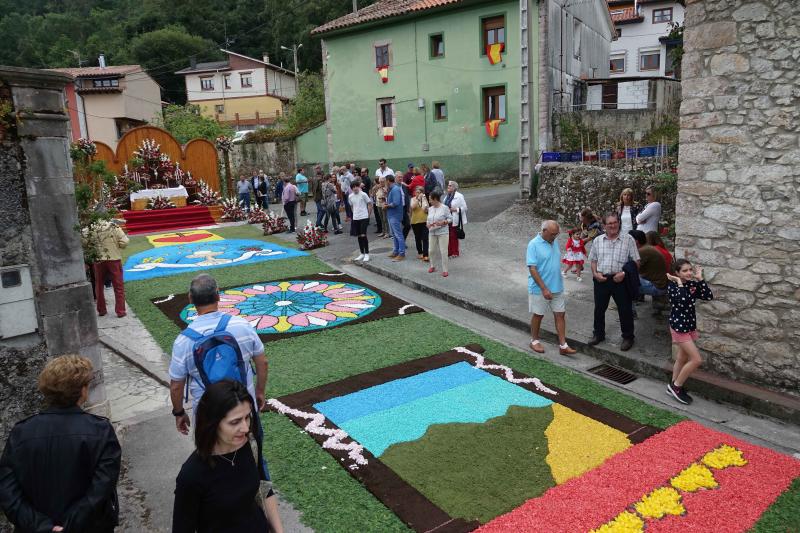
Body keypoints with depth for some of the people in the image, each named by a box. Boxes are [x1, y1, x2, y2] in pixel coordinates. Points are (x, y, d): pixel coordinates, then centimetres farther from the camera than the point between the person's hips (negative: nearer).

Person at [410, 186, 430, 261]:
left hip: (424, 221, -1)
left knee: (425, 238, -10)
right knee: (418, 238, 12)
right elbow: (413, 207, -17)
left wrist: (423, 200, -13)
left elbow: (426, 210, -3)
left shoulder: (425, 199, 4)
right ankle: (420, 253, 28)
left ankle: (425, 255, -13)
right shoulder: (413, 199, 3)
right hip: (415, 221, 1)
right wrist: (418, 199, -19)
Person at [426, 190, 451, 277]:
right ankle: (432, 266, 30)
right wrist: (428, 224, -4)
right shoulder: (430, 209, 9)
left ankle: (445, 270, 4)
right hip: (432, 233, 5)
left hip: (442, 233, -5)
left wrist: (442, 222, -20)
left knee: (443, 251, -4)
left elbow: (450, 219, -6)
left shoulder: (445, 208, -8)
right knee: (431, 250, 9)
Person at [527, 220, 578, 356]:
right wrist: (544, 289, -22)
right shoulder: (534, 244, -15)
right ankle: (534, 341, 27)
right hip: (540, 289, -6)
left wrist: (558, 283, 16)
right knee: (538, 315, 9)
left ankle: (563, 346, 11)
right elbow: (532, 268, -19)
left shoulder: (554, 242, 6)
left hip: (557, 287, 6)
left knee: (560, 314, 5)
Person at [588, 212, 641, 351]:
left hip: (620, 280, -3)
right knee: (599, 308, 13)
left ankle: (628, 337, 21)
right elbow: (593, 260, 14)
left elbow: (636, 261, -3)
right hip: (601, 279, 3)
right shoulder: (598, 240, 8)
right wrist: (595, 273, -3)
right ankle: (598, 334, 30)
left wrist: (624, 273, -15)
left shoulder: (628, 239, -3)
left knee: (625, 310, 5)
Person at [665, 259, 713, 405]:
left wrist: (700, 279, -10)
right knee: (697, 360, -9)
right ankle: (676, 386, 6)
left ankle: (674, 386, 31)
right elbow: (682, 301, -33)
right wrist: (679, 283, -25)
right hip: (679, 326, -7)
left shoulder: (693, 284, 2)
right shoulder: (672, 286, -16)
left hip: (690, 325, 7)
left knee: (682, 358, 17)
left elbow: (709, 296, -9)